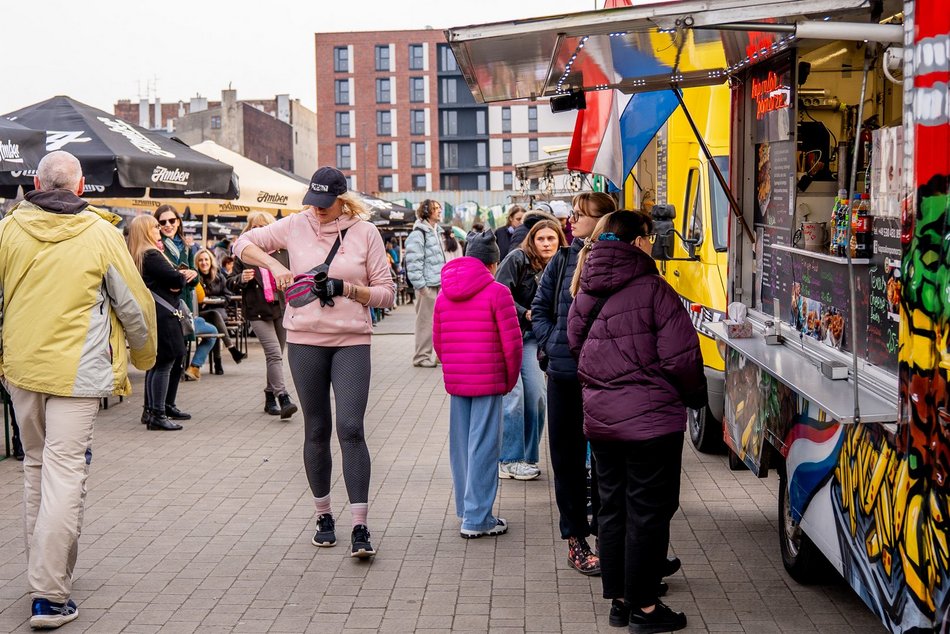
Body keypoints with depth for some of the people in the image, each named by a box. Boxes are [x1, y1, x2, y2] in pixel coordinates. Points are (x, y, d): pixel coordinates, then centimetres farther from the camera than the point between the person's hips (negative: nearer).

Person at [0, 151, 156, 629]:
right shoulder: (101, 233, -6)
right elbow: (134, 304, 0)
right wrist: (144, 356, 17)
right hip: (76, 371, -4)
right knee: (64, 474, -4)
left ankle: (43, 573, 28)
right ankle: (50, 597, -6)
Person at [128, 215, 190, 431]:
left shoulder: (137, 256, 16)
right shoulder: (151, 255, -15)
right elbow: (176, 279, -18)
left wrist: (182, 276, -4)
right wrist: (183, 276, 4)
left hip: (152, 316, 10)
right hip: (162, 316, -10)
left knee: (155, 364, 16)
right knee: (164, 364, -8)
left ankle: (151, 409, 23)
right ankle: (157, 415, -8)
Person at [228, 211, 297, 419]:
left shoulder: (283, 251, 8)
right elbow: (230, 283, 10)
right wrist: (241, 279, -10)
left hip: (283, 309, 3)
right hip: (258, 311, -3)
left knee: (276, 356, 10)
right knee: (274, 354, -15)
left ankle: (270, 397, 23)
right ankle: (283, 398, -20)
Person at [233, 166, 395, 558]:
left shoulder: (365, 233, 0)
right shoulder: (295, 226, 4)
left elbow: (386, 293, 1)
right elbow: (243, 244, 11)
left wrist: (344, 288, -14)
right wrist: (272, 264, -8)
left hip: (352, 342, -2)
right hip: (305, 341, 2)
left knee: (351, 429, -11)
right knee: (316, 431, 10)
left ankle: (360, 527, -8)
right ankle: (323, 516, 25)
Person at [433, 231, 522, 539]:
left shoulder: (444, 295, 9)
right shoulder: (497, 292, -9)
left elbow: (437, 341, 12)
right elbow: (512, 343, -10)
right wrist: (510, 379, 3)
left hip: (455, 382, 6)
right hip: (489, 381, -6)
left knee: (460, 445, 14)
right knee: (483, 447, -1)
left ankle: (466, 509, 26)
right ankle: (476, 519, 1)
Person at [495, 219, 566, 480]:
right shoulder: (517, 259, -10)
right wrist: (525, 314, -18)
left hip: (530, 335, 5)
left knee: (536, 395, -1)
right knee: (513, 394, -10)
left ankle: (527, 457, 13)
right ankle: (509, 460, -3)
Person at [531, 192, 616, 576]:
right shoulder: (561, 261, 5)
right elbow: (539, 309, 13)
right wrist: (552, 343, -2)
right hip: (564, 374, 3)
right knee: (568, 458, 8)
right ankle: (575, 540, 19)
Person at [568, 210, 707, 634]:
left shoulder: (585, 292, 6)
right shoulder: (652, 289, -14)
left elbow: (576, 345, 14)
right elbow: (680, 357, -16)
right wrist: (694, 392, 2)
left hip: (599, 419, 7)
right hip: (651, 417, -6)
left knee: (612, 509, 15)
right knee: (648, 512, 3)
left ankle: (619, 600, 24)